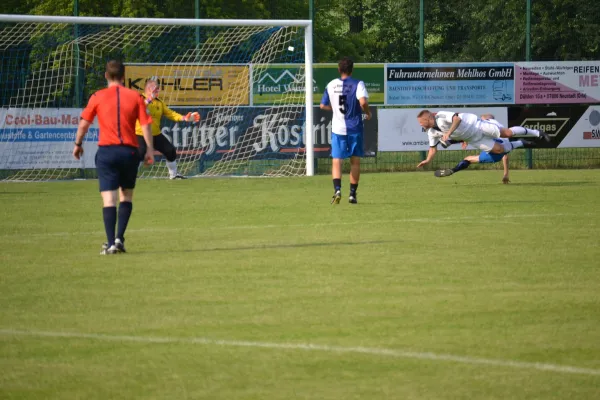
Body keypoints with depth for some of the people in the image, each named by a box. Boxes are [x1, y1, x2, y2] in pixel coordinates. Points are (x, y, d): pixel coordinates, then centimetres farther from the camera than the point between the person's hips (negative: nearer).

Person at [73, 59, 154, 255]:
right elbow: (145, 125, -1)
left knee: (109, 198, -2)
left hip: (107, 151, -1)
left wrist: (78, 144, 18)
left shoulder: (98, 97, 1)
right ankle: (119, 238, 6)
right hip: (129, 150, 1)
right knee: (126, 196, 16)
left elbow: (84, 123, 4)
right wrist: (150, 150, 4)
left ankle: (111, 243, -11)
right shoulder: (135, 96, 3)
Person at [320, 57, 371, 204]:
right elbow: (363, 102, -23)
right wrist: (368, 112, -3)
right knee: (355, 161, 11)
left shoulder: (331, 85, 3)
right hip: (355, 127, -1)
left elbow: (323, 105, 11)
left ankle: (337, 189, -22)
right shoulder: (358, 84, -7)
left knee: (336, 161, 1)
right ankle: (353, 193, 11)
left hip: (338, 127, 1)